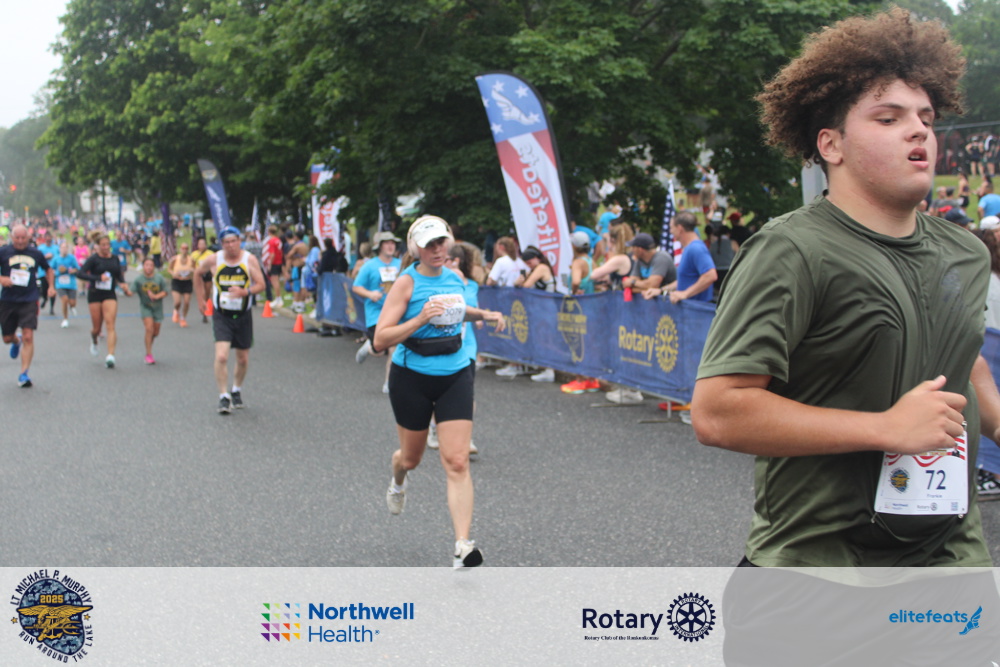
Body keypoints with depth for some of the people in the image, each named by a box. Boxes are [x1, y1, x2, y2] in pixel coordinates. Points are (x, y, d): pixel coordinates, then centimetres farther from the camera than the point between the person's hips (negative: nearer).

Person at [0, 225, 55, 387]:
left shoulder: (36, 253, 5)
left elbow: (48, 270, 21)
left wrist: (51, 286, 6)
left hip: (29, 301, -1)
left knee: (28, 337, -13)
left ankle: (24, 374, -8)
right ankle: (16, 342, 51)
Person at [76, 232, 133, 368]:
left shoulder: (115, 258, 5)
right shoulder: (93, 259, -7)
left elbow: (119, 275, 18)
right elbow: (80, 273, -16)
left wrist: (124, 285, -2)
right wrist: (98, 278, -25)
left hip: (110, 295, 2)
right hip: (95, 294, -2)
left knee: (110, 325, -12)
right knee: (97, 327, 7)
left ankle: (110, 356, -19)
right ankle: (94, 342, 43)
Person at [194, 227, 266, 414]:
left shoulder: (250, 260, -5)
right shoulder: (213, 260, -4)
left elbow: (261, 285, -8)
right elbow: (197, 273, 14)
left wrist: (245, 291, -27)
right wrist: (200, 299, 12)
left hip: (243, 316, 1)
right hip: (221, 316, -1)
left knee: (243, 359, 11)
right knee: (221, 356, -18)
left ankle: (237, 390, 35)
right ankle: (223, 397, -9)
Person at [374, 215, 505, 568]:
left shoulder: (455, 278, 4)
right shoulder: (407, 282, -12)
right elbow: (380, 339, -19)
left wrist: (483, 314, 11)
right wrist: (420, 319, -30)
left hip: (455, 375, 3)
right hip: (412, 377, -3)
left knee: (457, 462, -10)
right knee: (411, 457, 17)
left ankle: (463, 546, -14)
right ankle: (398, 483, 55)